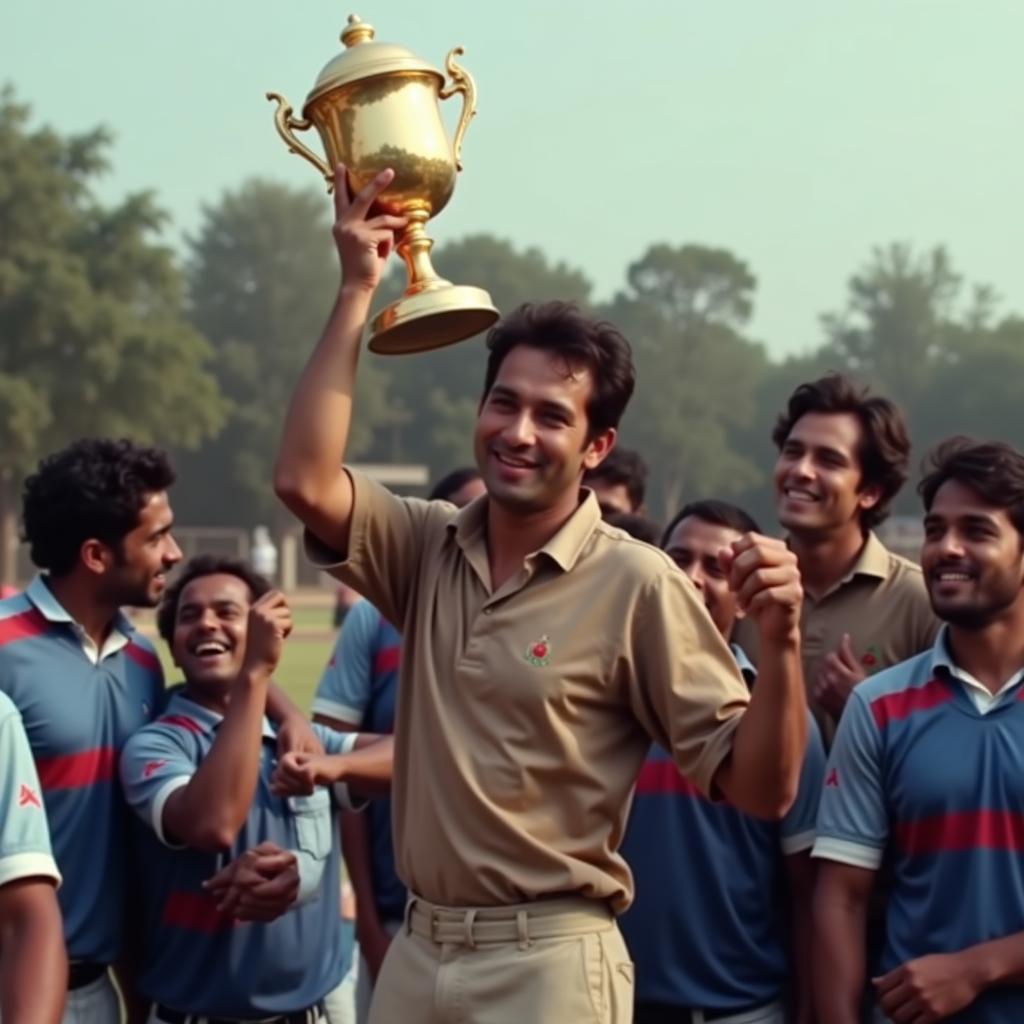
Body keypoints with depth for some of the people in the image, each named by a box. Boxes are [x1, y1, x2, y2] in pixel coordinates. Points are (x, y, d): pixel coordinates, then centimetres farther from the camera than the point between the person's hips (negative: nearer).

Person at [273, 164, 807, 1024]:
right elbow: (304, 480, -12)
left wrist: (780, 644, -27)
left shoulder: (638, 586, -10)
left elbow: (760, 789, -10)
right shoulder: (429, 549, 4)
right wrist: (357, 291, -8)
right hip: (416, 952, 5)